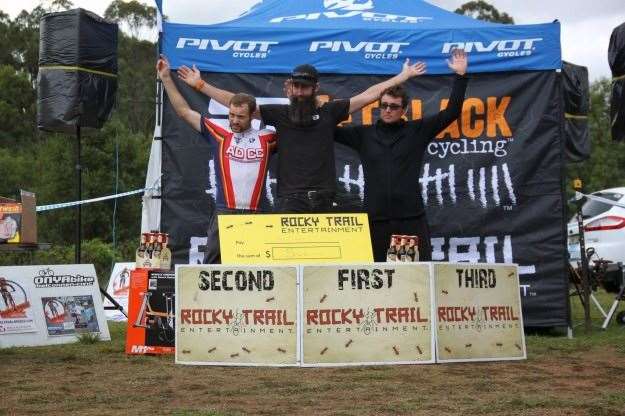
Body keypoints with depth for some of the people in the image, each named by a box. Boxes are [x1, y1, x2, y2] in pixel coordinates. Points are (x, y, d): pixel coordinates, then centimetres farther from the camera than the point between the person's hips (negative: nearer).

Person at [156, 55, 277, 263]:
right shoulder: (219, 135, 7)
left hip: (256, 215, 1)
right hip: (224, 213, 0)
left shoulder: (266, 138, 8)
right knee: (212, 263, -1)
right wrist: (167, 78, 12)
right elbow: (184, 111, 11)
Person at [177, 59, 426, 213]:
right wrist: (200, 85, 9)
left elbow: (368, 95, 10)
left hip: (322, 199, 1)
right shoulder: (279, 114, 10)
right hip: (289, 199, -1)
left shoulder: (329, 111, 9)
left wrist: (403, 77, 10)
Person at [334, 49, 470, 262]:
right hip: (376, 219, 1)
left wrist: (460, 76, 0)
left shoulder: (417, 131, 7)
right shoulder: (364, 134, 10)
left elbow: (452, 112, 5)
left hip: (412, 218, -1)